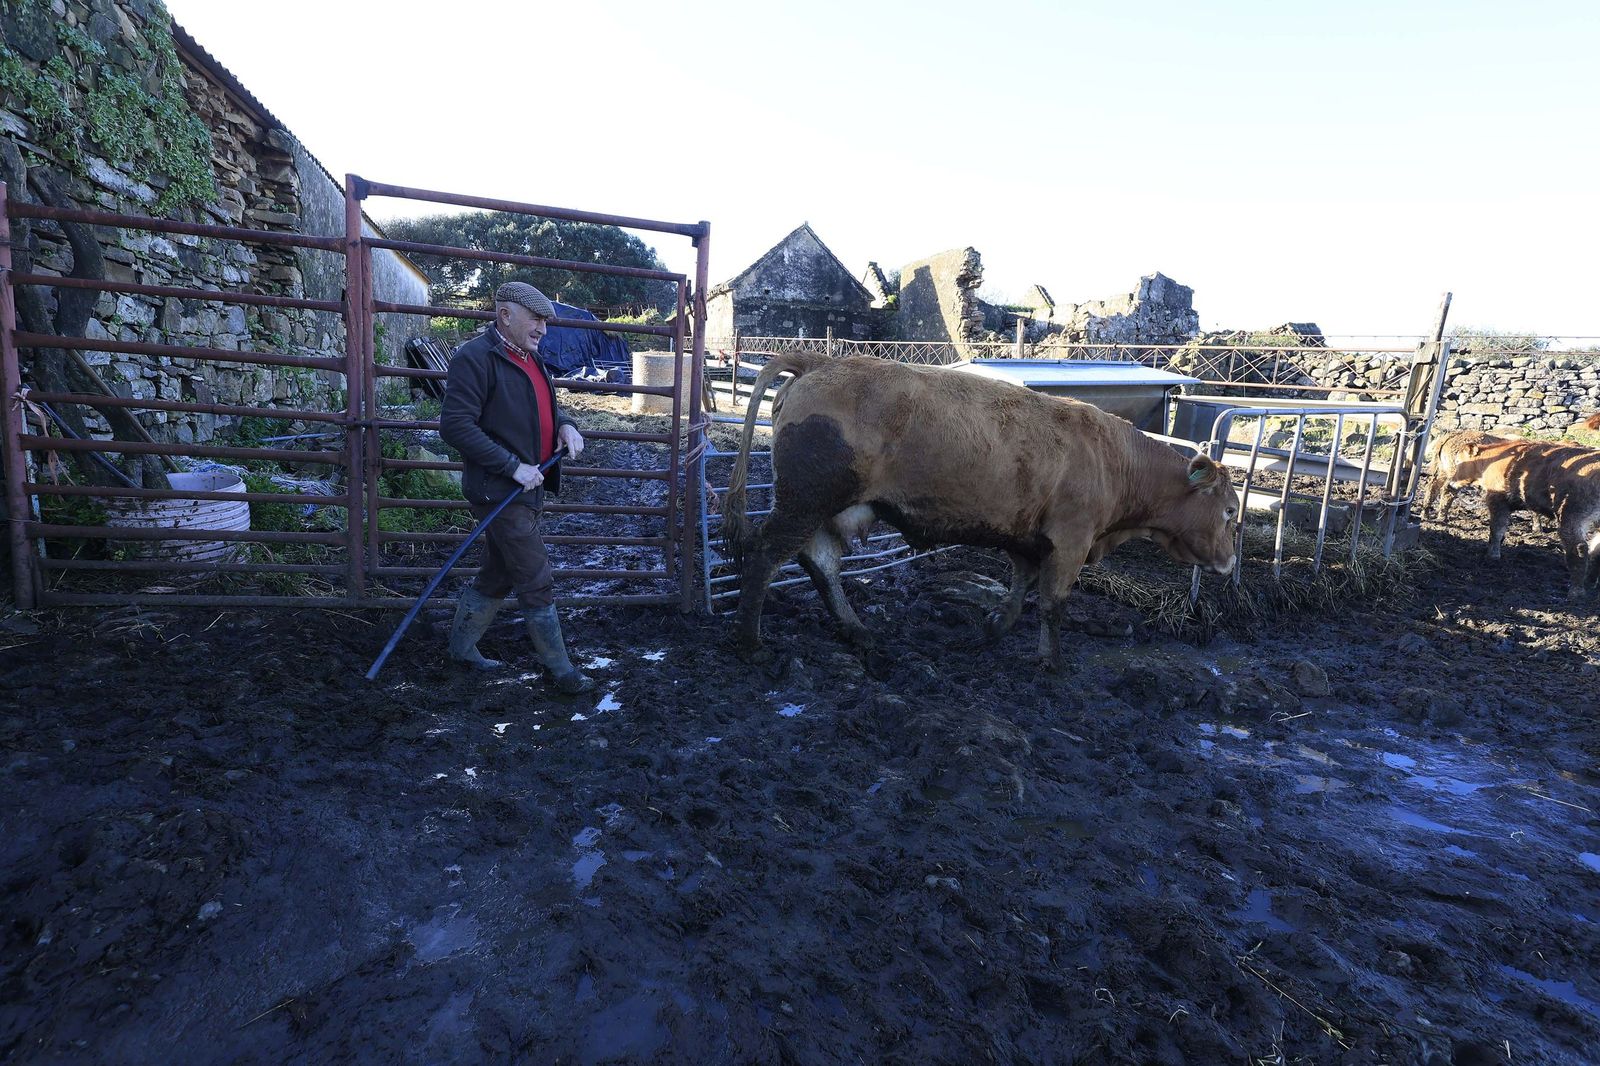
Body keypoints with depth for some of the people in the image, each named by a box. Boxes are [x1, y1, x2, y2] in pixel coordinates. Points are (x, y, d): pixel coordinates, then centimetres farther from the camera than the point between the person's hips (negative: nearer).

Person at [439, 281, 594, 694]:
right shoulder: (476, 357, -15)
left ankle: (461, 646, 36)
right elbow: (455, 425, -21)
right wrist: (514, 467, -23)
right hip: (499, 491, -9)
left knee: (499, 575, 19)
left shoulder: (531, 357, 13)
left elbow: (545, 406, 28)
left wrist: (565, 424, 4)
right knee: (538, 584, -3)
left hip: (528, 488, 9)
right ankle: (559, 669, 10)